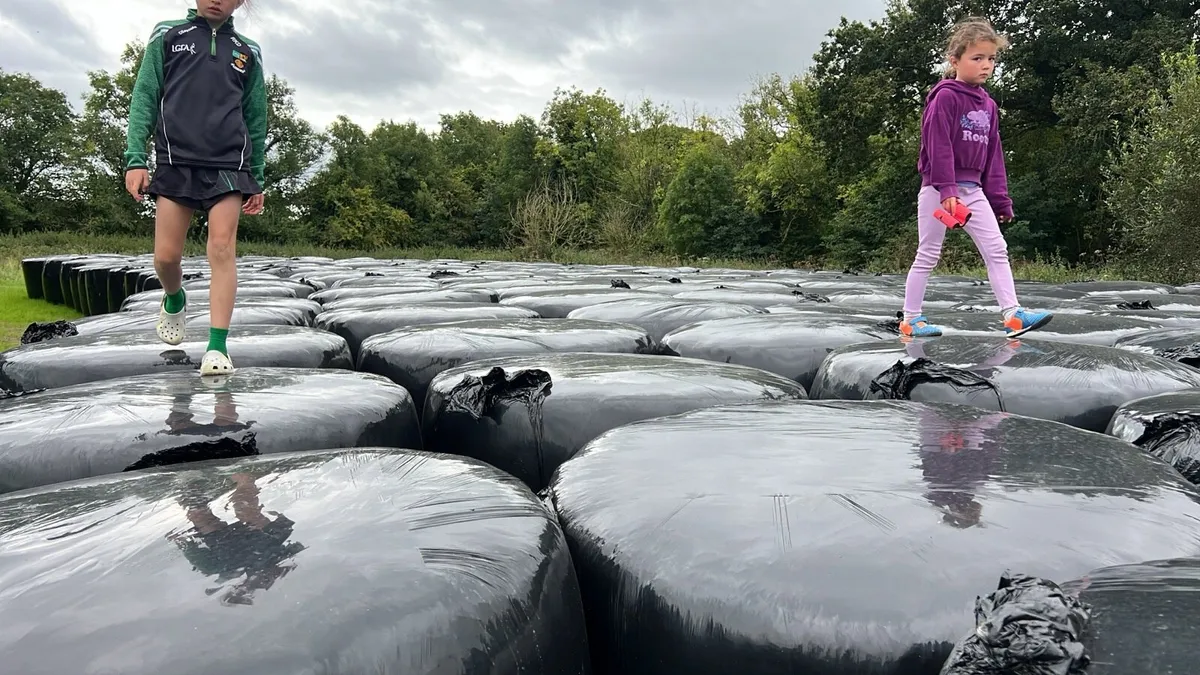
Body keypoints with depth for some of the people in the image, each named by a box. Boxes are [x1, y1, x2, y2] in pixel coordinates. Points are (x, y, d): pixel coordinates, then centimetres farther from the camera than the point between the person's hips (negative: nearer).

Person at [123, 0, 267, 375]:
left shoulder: (247, 52, 15)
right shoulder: (168, 37, 11)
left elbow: (256, 121, 16)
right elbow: (144, 98, 6)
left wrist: (257, 180, 13)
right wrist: (135, 158, -5)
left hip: (228, 164, 0)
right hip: (175, 161, 0)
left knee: (222, 249, -11)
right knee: (166, 255, -2)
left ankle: (217, 348, -11)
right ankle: (174, 301, 32)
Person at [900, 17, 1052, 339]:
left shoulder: (988, 105, 13)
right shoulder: (944, 97, -10)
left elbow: (993, 155, 16)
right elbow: (938, 147, -18)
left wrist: (1000, 199, 12)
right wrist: (947, 190, -26)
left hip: (972, 189, 7)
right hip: (939, 189, -7)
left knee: (997, 249, 0)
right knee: (928, 255, 0)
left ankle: (1012, 314, 0)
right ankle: (910, 319, 9)